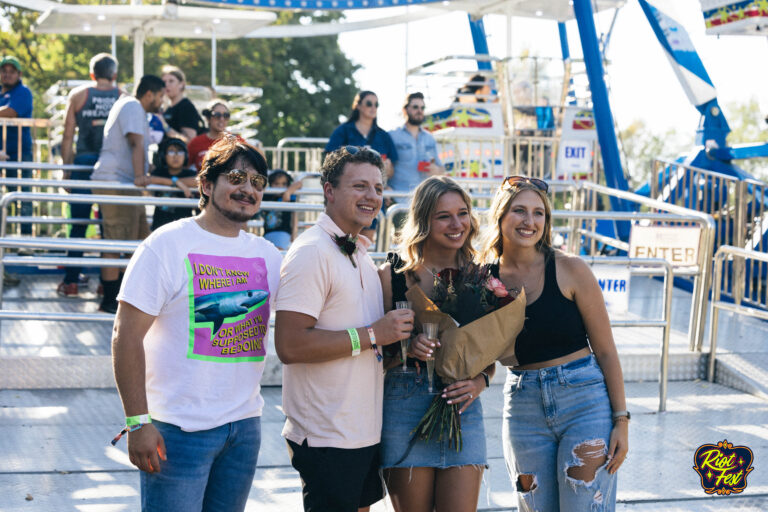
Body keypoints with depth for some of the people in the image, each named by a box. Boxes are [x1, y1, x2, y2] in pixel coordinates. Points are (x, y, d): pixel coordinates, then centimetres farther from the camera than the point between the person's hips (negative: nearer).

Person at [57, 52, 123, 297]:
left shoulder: (78, 95, 4)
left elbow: (68, 135, 3)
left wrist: (67, 167, 10)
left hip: (84, 161, 0)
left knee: (79, 223, 4)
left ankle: (71, 281, 3)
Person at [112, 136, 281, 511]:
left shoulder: (267, 255, 8)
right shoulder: (167, 245, -9)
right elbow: (126, 338, -12)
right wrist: (138, 422, -17)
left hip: (245, 425, 6)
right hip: (179, 427, -6)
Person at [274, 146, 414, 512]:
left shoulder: (359, 253, 15)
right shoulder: (312, 252, -15)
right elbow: (290, 346, -24)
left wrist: (398, 338, 4)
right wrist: (372, 336, -20)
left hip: (365, 432, 9)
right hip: (327, 437, -9)